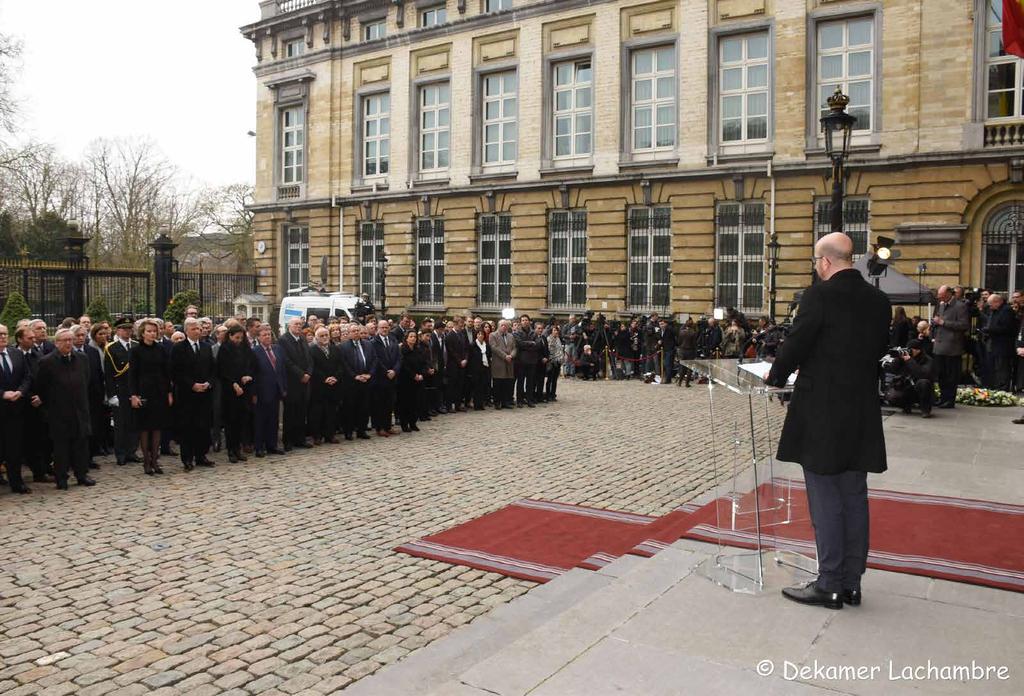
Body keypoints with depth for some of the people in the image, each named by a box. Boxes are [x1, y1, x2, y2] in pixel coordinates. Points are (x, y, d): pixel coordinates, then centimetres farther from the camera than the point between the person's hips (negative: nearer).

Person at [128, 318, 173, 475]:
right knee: (144, 427, 2)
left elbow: (167, 372, 9)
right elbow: (132, 374, -6)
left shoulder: (160, 349, 6)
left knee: (157, 427, 7)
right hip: (143, 392, -3)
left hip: (160, 392, 3)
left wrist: (169, 392, 5)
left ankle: (155, 460, 14)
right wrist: (133, 395, -13)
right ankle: (146, 461, 10)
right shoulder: (136, 350, -4)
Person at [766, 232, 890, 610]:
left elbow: (795, 344, -13)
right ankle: (851, 583, 23)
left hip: (821, 413, -6)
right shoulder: (879, 300, 6)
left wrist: (775, 376, 6)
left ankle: (829, 585, 9)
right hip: (862, 415, 7)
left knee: (825, 500, 2)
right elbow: (878, 351, 13)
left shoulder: (819, 295, -15)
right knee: (854, 498, 13)